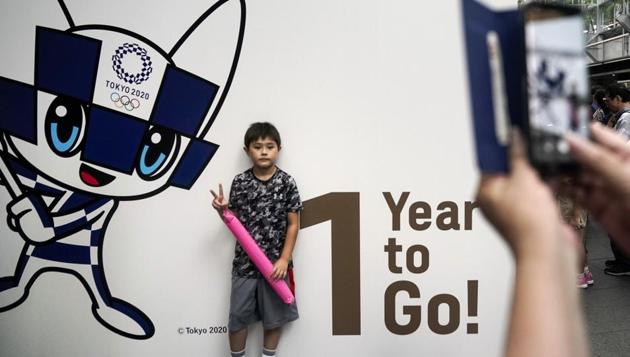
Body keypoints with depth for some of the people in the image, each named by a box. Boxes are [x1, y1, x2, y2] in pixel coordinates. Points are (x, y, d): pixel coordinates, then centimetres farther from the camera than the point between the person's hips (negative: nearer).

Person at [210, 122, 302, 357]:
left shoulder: (287, 182, -7)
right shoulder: (239, 182, -2)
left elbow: (293, 224, -5)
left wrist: (284, 259, -10)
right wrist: (223, 210, -14)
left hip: (275, 263, -1)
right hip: (244, 261, 1)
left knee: (273, 316, 12)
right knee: (237, 316, 10)